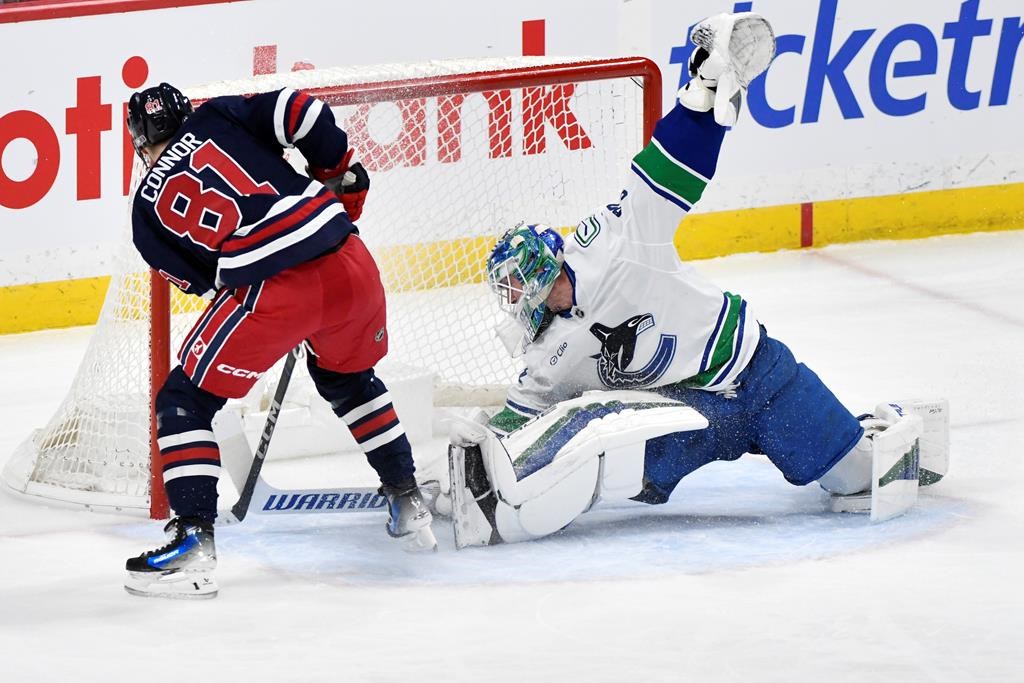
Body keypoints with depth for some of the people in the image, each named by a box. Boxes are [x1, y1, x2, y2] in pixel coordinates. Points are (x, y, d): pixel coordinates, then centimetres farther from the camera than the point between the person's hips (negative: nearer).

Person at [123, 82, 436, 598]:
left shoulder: (149, 208, 15)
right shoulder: (219, 119, 16)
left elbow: (199, 279, 20)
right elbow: (302, 112, 3)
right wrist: (343, 179, 17)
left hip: (270, 291, -4)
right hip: (350, 266, 4)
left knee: (186, 400, 10)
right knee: (349, 378, 34)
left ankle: (194, 543, -2)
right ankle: (409, 507, 39)